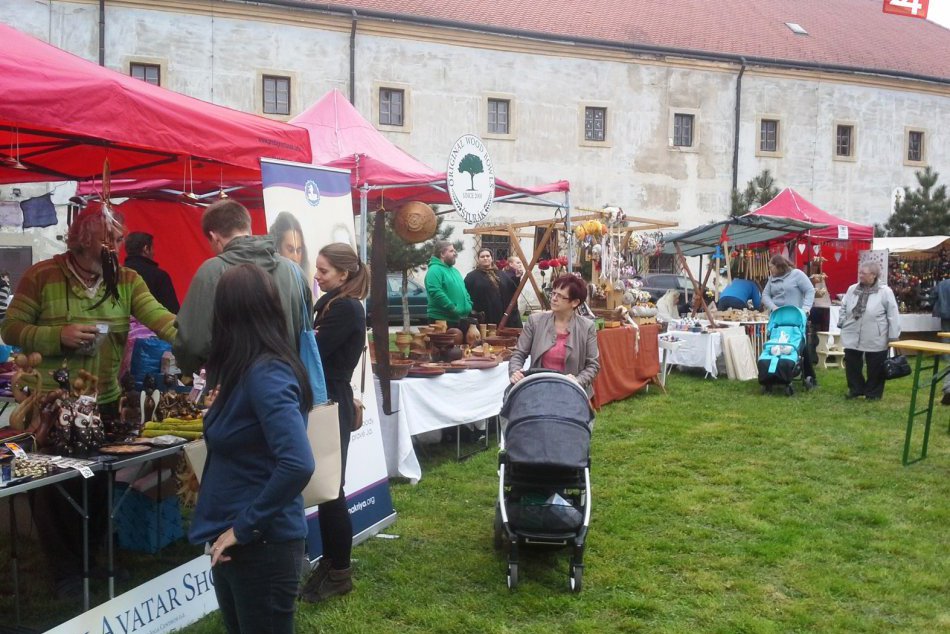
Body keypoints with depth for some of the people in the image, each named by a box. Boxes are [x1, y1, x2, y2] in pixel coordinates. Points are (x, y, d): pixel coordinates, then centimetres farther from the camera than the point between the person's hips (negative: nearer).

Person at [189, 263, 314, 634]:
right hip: (234, 543, 9)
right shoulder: (249, 371, 6)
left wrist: (245, 526, -24)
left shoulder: (266, 373, -22)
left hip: (262, 546, -9)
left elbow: (298, 464, -31)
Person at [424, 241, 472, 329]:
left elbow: (464, 291, 27)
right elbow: (436, 293, -24)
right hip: (442, 320, -9)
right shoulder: (435, 270, -10)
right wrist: (453, 309, -24)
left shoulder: (454, 270, 21)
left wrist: (468, 307, 8)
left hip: (460, 320, 10)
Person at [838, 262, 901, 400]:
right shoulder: (852, 289, 5)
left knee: (875, 368, 6)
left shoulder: (885, 292, -9)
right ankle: (856, 389, 25)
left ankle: (873, 393, 19)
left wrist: (893, 337, -8)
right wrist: (842, 323, 5)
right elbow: (844, 308, 16)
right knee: (852, 365, 10)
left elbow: (892, 315, -7)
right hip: (852, 337, 4)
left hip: (875, 339, -4)